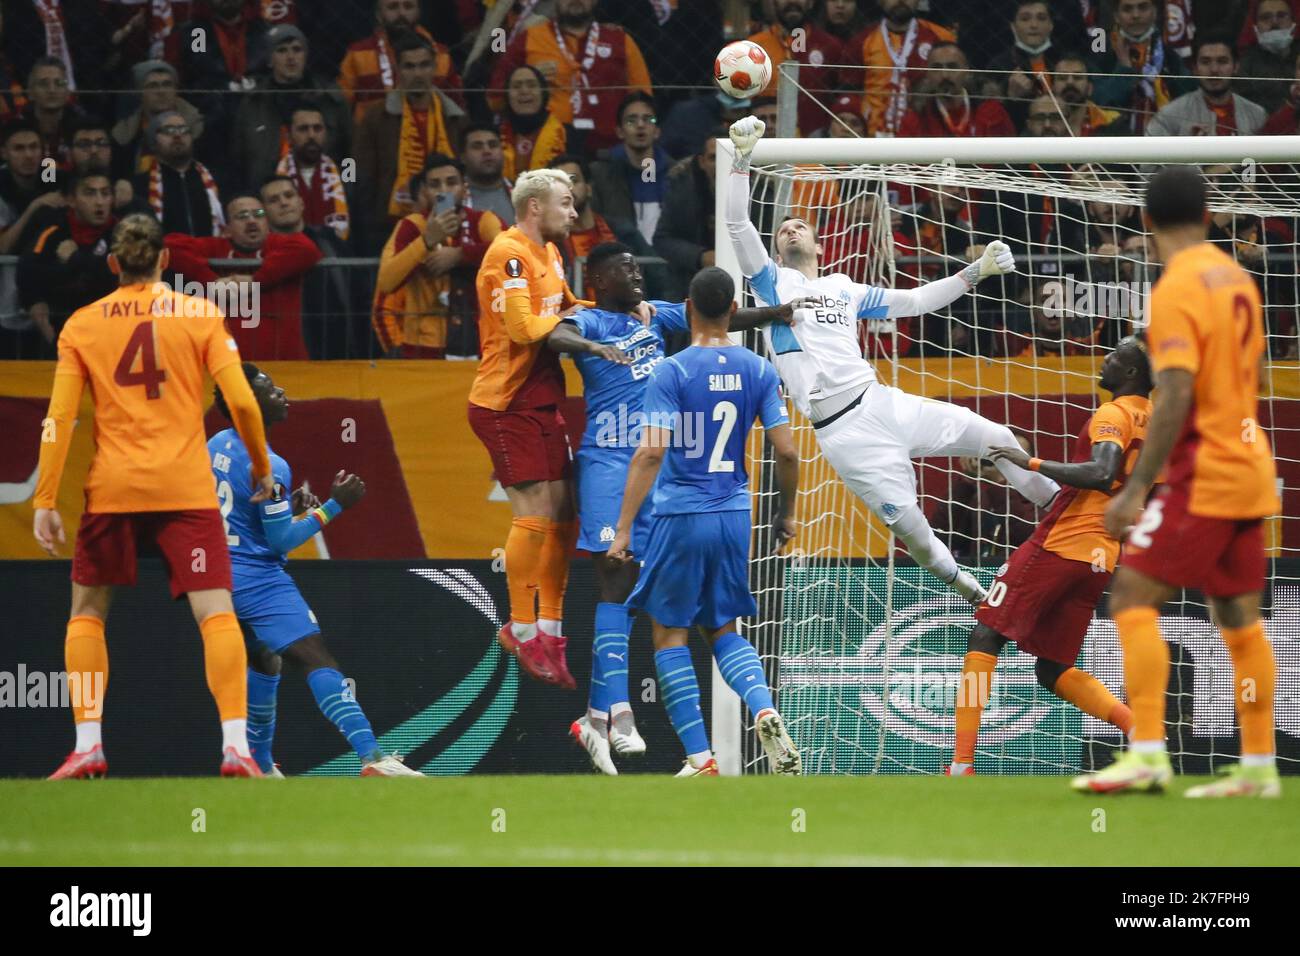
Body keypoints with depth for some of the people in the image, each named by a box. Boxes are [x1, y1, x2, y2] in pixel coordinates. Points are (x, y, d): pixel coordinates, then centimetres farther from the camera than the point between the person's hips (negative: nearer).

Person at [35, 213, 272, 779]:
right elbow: (241, 401, -3)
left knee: (87, 611, 15)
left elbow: (58, 420, 0)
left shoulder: (82, 325, 6)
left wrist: (45, 503, 2)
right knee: (215, 612, -4)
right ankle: (236, 745, -16)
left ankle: (88, 744, 6)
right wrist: (261, 467, 12)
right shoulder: (199, 314, 3)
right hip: (186, 487, -1)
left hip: (112, 488, 1)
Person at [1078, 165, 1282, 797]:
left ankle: (1147, 755, -18)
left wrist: (1136, 489, -23)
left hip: (1202, 476, -9)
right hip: (1247, 471, 9)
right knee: (1239, 619, 11)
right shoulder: (1236, 278, 11)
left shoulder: (1177, 289, -15)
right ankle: (1259, 768, 12)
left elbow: (1175, 398, -23)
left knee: (1133, 597, -9)